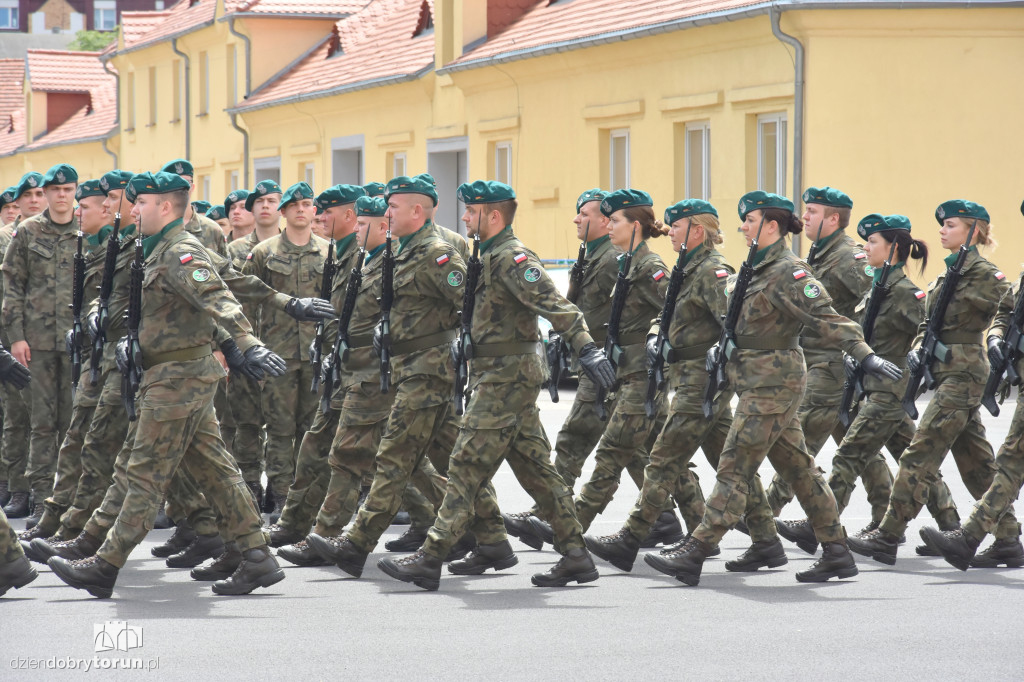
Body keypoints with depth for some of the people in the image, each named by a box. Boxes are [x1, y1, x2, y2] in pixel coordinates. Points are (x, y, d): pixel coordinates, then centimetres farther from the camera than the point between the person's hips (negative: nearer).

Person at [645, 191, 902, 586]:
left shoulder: (788, 273, -15)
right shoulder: (757, 269, 14)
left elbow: (825, 317, -23)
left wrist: (864, 355, -31)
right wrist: (722, 347, 14)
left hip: (773, 380, -10)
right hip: (757, 379, 10)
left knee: (735, 467, -9)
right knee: (796, 466, 11)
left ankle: (693, 556, -10)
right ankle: (837, 554, 15)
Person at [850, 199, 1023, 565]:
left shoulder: (984, 273, -8)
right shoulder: (948, 274, 17)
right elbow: (928, 321, 18)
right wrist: (918, 348, 3)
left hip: (964, 372, -10)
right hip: (948, 372, 10)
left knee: (921, 453, -11)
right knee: (975, 460, 10)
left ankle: (887, 537, -11)